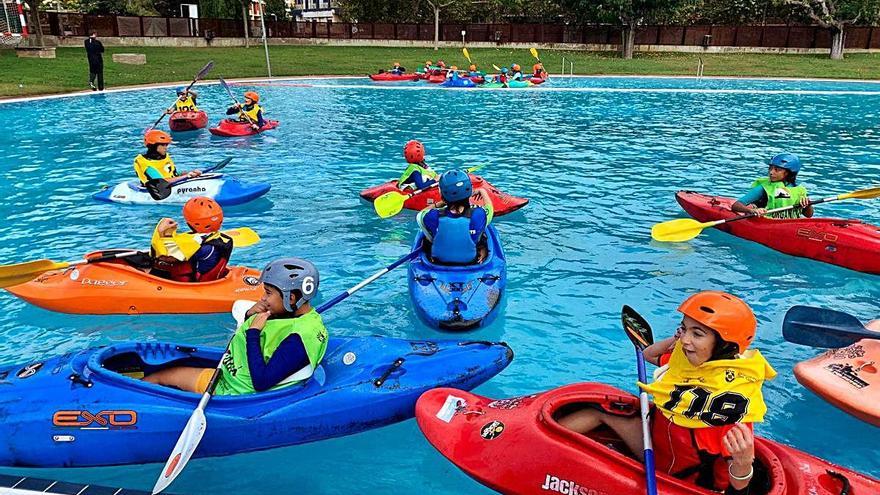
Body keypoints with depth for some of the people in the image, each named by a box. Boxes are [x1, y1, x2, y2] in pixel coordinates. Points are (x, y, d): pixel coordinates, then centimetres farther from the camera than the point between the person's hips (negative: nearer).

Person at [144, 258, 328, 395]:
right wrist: (249, 317, -5)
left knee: (156, 377, 4)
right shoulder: (290, 314, 1)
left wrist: (253, 332, -24)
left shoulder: (300, 337, -28)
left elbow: (261, 382, -30)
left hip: (236, 391, -8)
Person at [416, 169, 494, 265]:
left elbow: (419, 214, -1)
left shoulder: (433, 217, -28)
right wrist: (482, 192, 19)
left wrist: (439, 204, 2)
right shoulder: (478, 215, -27)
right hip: (471, 263, 0)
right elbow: (489, 207, 1)